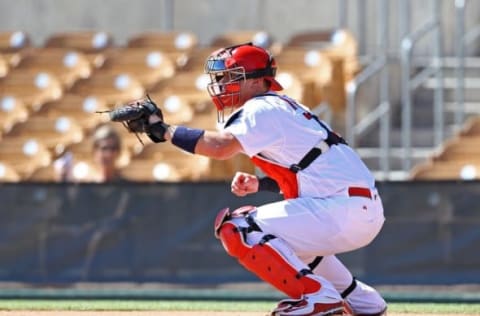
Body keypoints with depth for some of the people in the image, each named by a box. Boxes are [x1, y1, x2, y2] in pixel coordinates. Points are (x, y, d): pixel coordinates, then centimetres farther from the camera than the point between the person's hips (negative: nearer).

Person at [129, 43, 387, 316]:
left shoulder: (262, 109, -8)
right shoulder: (283, 108, 21)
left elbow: (219, 146, -25)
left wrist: (163, 130, -16)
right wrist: (259, 184, 11)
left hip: (344, 209, -10)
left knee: (238, 229, -13)